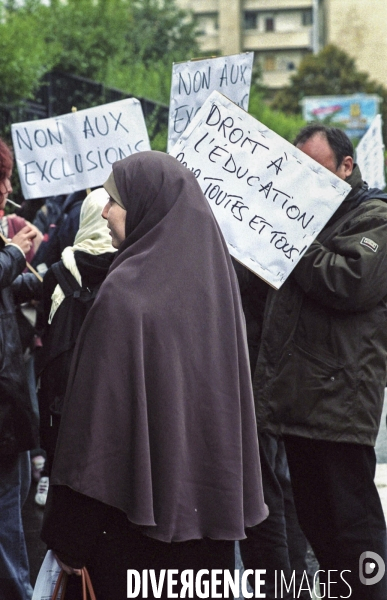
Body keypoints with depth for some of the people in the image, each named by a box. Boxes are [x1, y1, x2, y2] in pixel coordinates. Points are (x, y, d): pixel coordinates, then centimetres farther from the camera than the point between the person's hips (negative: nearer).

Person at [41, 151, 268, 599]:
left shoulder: (125, 293, -17)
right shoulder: (213, 274, 4)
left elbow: (95, 411, -17)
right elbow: (232, 393, 10)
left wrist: (69, 534, -12)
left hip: (139, 497, -7)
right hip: (208, 497, 7)